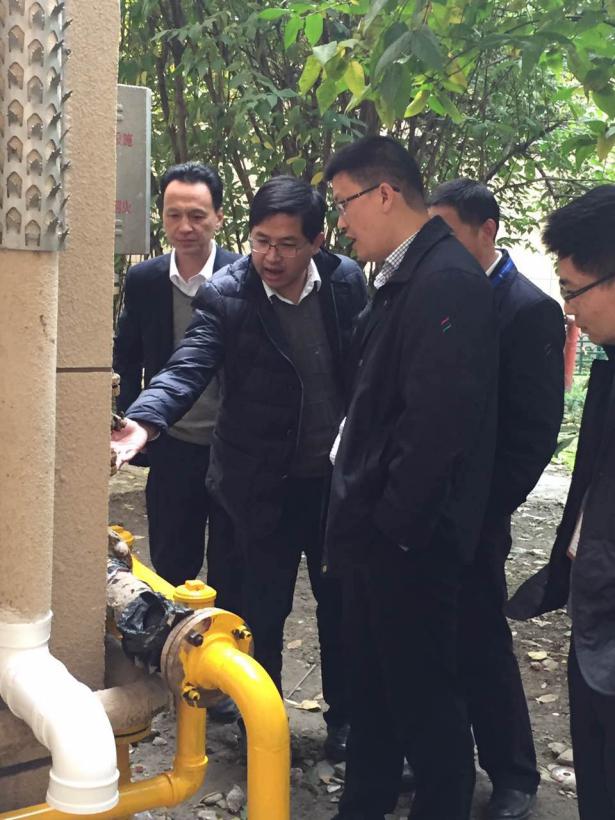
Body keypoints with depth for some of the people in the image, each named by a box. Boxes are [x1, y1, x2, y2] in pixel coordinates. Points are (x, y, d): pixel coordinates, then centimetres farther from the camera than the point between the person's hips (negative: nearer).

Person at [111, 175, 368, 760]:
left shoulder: (346, 281, -5)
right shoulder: (225, 296, -14)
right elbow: (188, 367, -25)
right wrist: (144, 422, -43)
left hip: (338, 472, 3)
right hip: (263, 481, -2)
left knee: (341, 600, 16)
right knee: (263, 608, 9)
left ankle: (344, 714, 36)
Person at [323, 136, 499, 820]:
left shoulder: (449, 280, -18)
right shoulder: (400, 279, 11)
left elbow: (439, 418, -25)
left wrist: (392, 521, -16)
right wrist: (352, 520, 11)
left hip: (410, 539, -9)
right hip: (375, 533, 9)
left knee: (423, 694, 6)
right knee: (371, 683, 21)